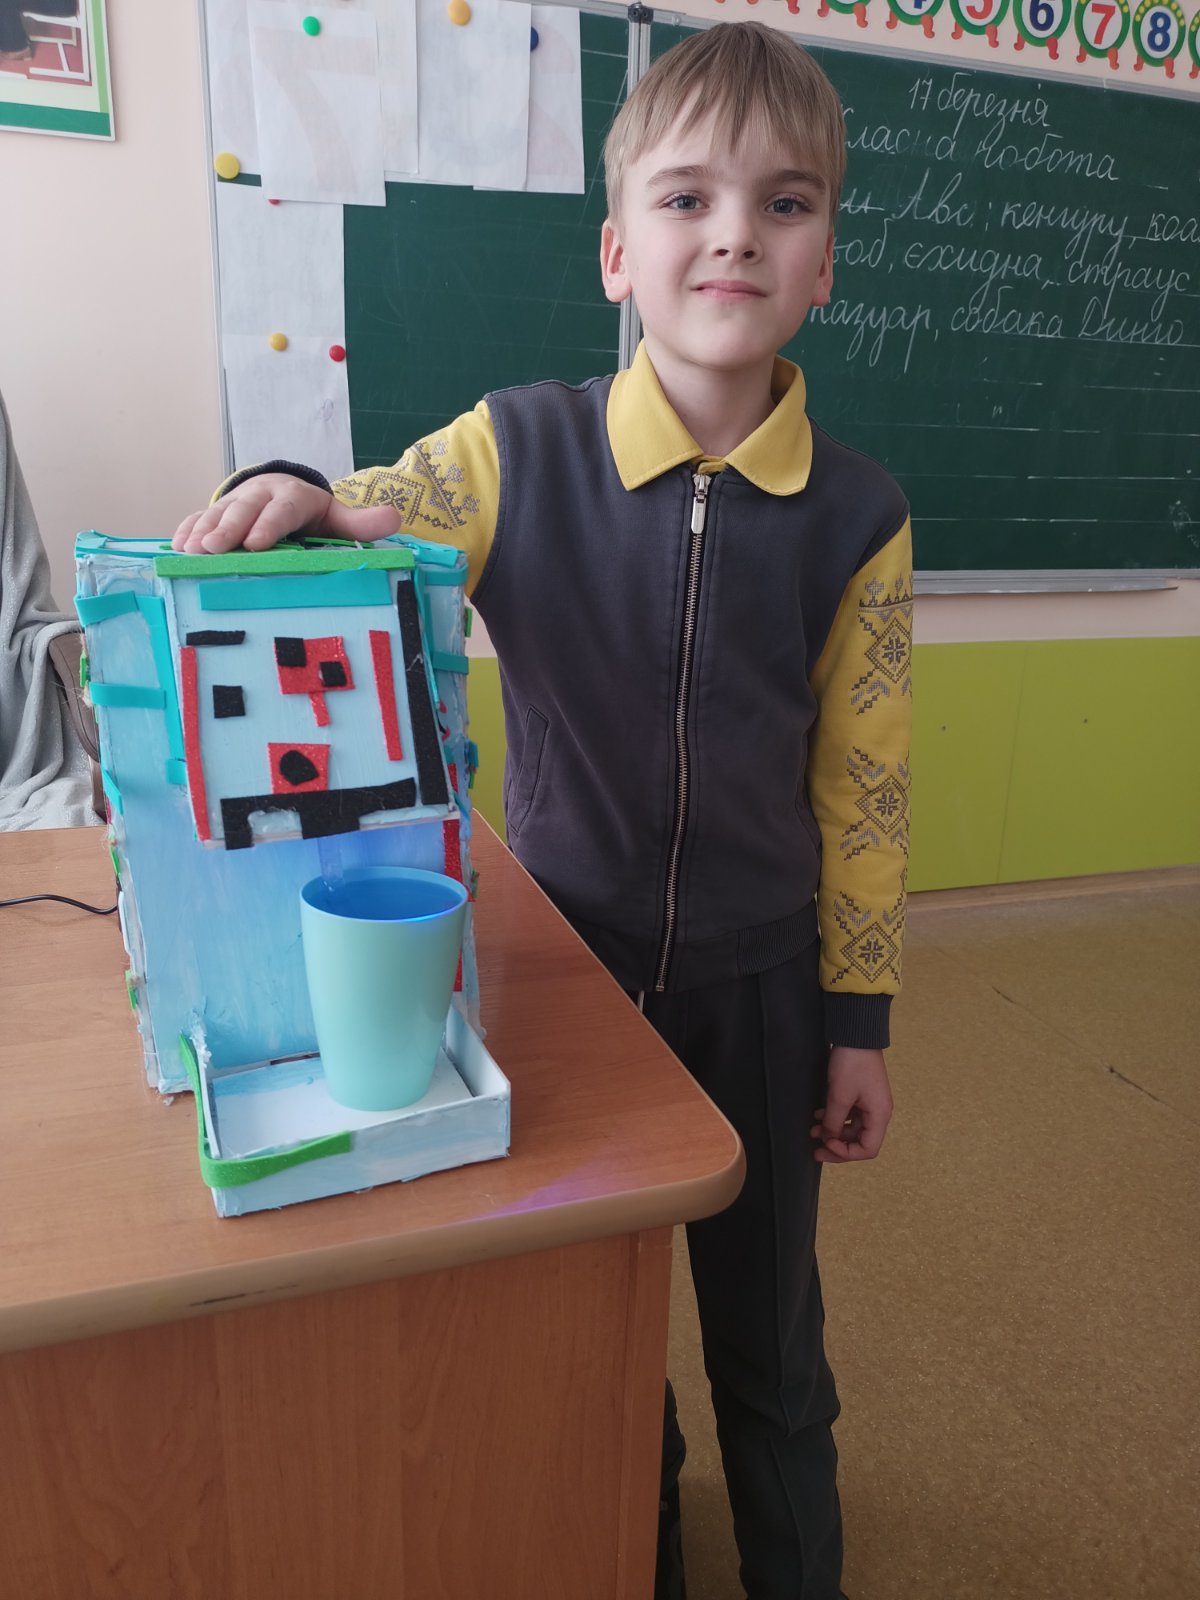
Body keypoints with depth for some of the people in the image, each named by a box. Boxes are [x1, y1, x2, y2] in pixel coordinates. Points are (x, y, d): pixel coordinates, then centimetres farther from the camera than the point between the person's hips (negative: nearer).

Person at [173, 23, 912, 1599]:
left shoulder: (856, 519, -10)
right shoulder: (514, 453, -13)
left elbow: (864, 790, -4)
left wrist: (860, 1015, 1)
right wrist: (292, 497, -27)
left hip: (759, 977, 0)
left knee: (767, 1321, 21)